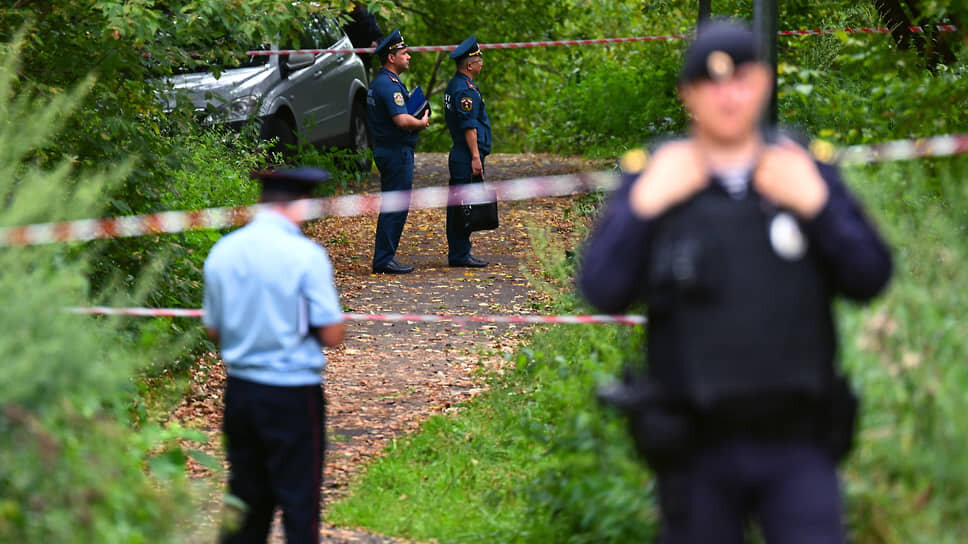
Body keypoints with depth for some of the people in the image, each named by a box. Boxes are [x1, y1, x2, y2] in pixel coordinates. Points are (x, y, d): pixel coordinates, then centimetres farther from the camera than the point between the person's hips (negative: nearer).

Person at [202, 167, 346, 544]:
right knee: (299, 502, 0)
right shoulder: (306, 254, -13)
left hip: (240, 390, 6)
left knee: (247, 499, 14)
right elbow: (332, 335, -13)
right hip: (293, 394, -5)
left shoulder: (222, 252, 4)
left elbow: (213, 331, 12)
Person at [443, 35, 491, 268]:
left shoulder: (454, 85, 17)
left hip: (458, 155, 11)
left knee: (457, 206, 11)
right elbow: (469, 127, -20)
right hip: (467, 157, -11)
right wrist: (475, 157, -20)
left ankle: (457, 254, 16)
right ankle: (461, 255, -7)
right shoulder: (465, 90, -16)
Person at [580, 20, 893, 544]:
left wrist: (816, 204, -13)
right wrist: (643, 207, -16)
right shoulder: (653, 180, 0)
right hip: (699, 447, 0)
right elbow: (601, 289, -7)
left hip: (795, 444, 1)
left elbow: (870, 277, -1)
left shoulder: (806, 172, 5)